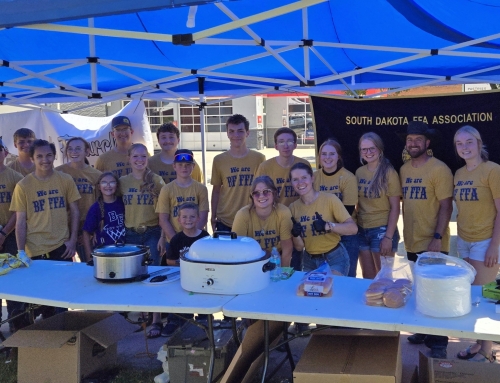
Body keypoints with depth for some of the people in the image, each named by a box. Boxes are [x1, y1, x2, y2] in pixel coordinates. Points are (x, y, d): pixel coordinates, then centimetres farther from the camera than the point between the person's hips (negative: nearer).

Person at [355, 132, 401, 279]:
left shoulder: (389, 173, -8)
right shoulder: (359, 172, 6)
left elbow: (395, 208, -10)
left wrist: (388, 236, -15)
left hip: (382, 230, -5)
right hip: (362, 230, 5)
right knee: (368, 277, 13)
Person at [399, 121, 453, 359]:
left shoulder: (439, 169, -12)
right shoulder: (404, 169, 8)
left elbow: (446, 206, -15)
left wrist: (437, 237, -21)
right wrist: (404, 235, 11)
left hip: (432, 244, -6)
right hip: (412, 242, 6)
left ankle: (438, 342, 11)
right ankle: (424, 331, 32)